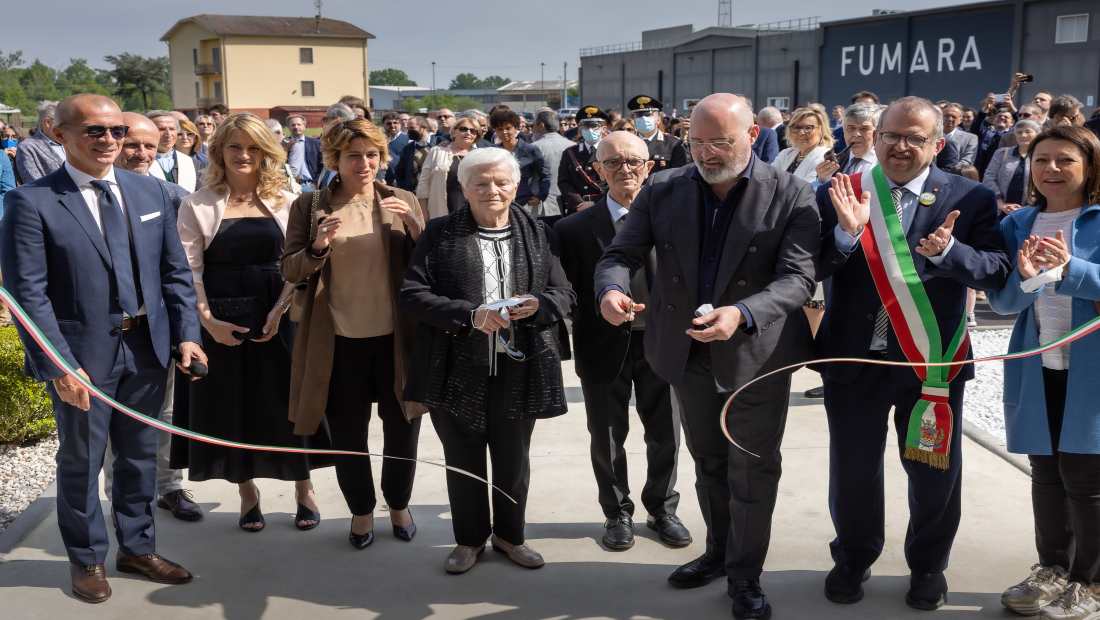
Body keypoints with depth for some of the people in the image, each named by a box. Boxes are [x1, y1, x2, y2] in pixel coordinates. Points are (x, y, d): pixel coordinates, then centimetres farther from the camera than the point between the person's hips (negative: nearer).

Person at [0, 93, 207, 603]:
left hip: (147, 346, 4)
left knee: (140, 455, 18)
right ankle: (87, 559, 33)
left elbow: (175, 271, 6)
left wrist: (186, 333, -3)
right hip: (81, 353, -4)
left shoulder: (149, 191, 3)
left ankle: (137, 548, 37)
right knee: (81, 462, 13)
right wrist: (58, 365, -20)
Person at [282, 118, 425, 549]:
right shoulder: (309, 206, 0)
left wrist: (413, 226, -17)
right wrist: (317, 247, -21)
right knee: (348, 435, 11)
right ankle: (361, 511, 32)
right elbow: (290, 271, -2)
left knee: (402, 429, 13)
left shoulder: (403, 202, 3)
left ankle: (399, 504, 36)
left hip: (396, 338, 1)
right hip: (339, 342, -1)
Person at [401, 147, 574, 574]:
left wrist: (537, 305, -18)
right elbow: (412, 296, -7)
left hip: (519, 369, 1)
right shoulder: (440, 234, 0)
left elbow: (564, 294, 6)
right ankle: (469, 539, 32)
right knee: (463, 461, 12)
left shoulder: (536, 233, 6)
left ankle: (509, 535, 35)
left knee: (513, 460, 14)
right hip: (458, 371, -1)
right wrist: (469, 315, -20)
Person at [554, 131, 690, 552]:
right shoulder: (576, 228, -6)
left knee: (665, 434, 16)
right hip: (605, 346, -1)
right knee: (607, 439, 13)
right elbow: (568, 294, -4)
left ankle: (662, 509, 38)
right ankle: (618, 514, 35)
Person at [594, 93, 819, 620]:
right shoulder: (661, 190, -3)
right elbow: (621, 253, -3)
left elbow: (798, 277, -18)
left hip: (758, 355, -3)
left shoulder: (791, 196, -12)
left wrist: (741, 314, -36)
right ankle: (719, 551, 42)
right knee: (707, 462, 21)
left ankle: (745, 576, 27)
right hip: (688, 352, 4)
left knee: (751, 471, 9)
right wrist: (612, 288, -27)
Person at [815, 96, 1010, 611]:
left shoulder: (970, 199, -4)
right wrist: (847, 232, -27)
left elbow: (996, 271, -11)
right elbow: (810, 270, -9)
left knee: (934, 474, 15)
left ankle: (928, 566, 38)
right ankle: (852, 560, 37)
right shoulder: (835, 195, -4)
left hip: (933, 360, 0)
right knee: (851, 472, 14)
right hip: (854, 357, 0)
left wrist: (947, 251, -29)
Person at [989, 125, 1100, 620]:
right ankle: (1053, 569, 28)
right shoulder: (1017, 225, 5)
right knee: (1046, 473, 13)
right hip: (1038, 370, 4)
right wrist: (1026, 278, -20)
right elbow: (1001, 301, 1)